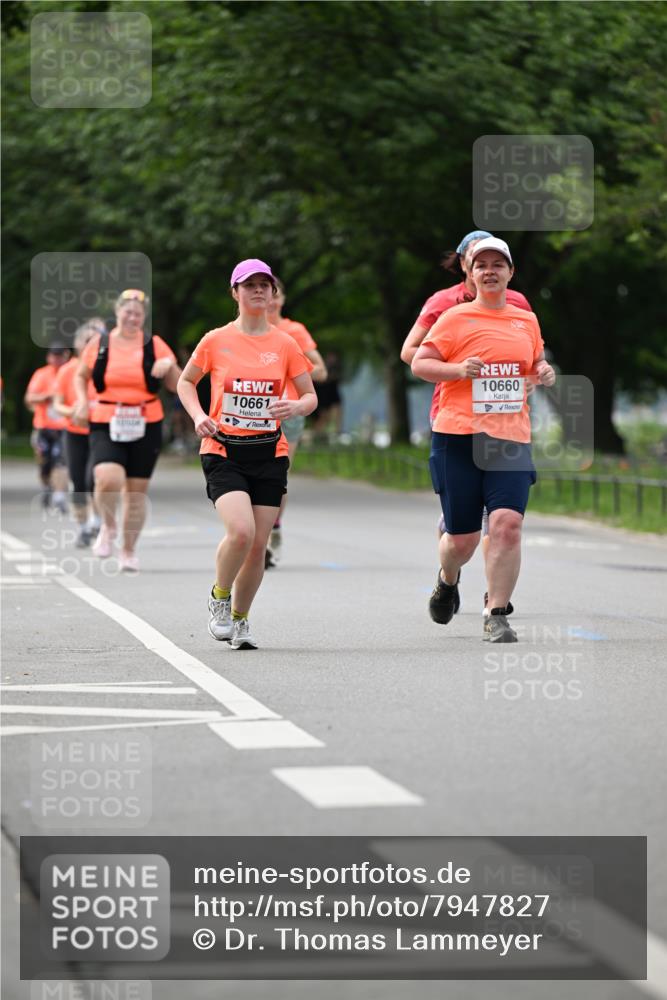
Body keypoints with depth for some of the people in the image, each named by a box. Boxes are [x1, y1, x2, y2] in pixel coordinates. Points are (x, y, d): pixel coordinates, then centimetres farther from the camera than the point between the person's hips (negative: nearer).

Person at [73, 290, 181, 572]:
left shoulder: (155, 345, 4)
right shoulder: (99, 344, 5)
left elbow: (177, 386, 6)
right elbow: (81, 376, 19)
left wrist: (170, 366, -14)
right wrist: (82, 401, 1)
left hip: (146, 427, 1)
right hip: (105, 425, -1)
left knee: (136, 490, 4)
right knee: (108, 479, -24)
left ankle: (129, 551, 21)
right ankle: (108, 526, 6)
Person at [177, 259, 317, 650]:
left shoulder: (285, 345, 4)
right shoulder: (216, 341, 1)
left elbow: (310, 396, 10)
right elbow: (186, 381, 15)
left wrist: (297, 406, -14)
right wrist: (198, 415, -3)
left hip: (269, 455, 2)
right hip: (223, 451, -2)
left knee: (259, 544, 0)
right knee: (241, 530, -22)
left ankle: (240, 618, 22)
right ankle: (220, 597, 5)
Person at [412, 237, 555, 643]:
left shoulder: (527, 320, 14)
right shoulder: (455, 318, 2)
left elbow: (536, 362, 30)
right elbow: (419, 363, 1)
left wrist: (545, 373, 6)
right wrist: (458, 369, -16)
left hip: (511, 438, 2)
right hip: (458, 437, -2)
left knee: (508, 522, -17)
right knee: (462, 536, 2)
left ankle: (497, 616, -8)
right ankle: (448, 580, 38)